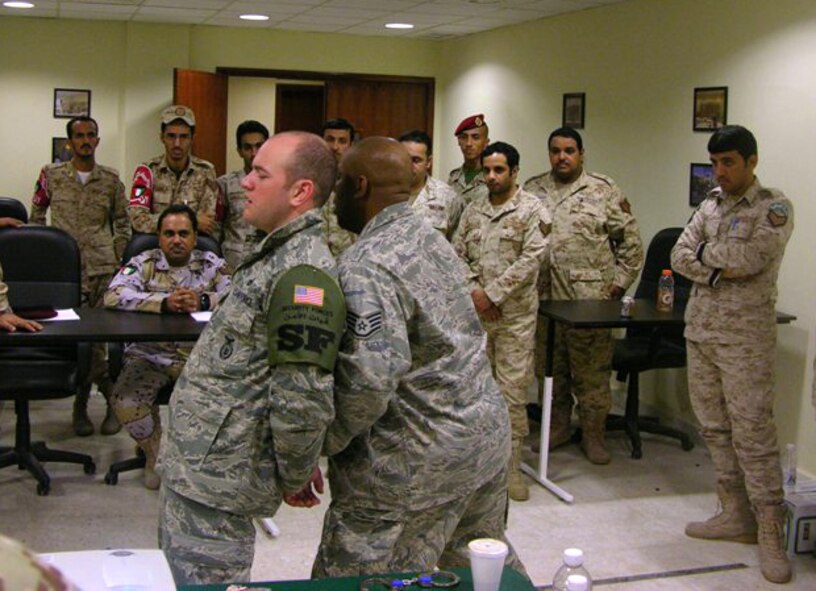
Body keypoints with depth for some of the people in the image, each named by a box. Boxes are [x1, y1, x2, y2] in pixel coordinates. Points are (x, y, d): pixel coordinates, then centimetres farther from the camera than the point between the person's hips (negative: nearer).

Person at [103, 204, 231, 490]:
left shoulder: (213, 265, 8)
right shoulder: (144, 263, 6)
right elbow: (114, 296, -13)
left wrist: (202, 301, -26)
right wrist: (164, 303, -23)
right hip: (151, 355, 0)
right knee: (125, 402, -25)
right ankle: (156, 454, 7)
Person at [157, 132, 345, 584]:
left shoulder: (302, 271, -22)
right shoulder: (280, 252, 12)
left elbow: (304, 396, -27)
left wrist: (294, 477, -13)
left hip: (214, 481, -10)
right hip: (193, 469, 10)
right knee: (174, 573, 24)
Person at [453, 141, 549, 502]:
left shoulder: (532, 209, -4)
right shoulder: (473, 211, 11)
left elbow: (533, 258, -12)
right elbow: (457, 254, 9)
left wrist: (493, 293, -14)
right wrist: (474, 292, -7)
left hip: (515, 314, -4)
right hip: (474, 312, 4)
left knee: (512, 391, -2)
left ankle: (512, 467, 8)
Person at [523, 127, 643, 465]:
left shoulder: (604, 191, 2)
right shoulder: (532, 190, 10)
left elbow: (630, 240, 4)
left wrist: (620, 283, -1)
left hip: (591, 300, -3)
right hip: (543, 298, 3)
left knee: (592, 372, 1)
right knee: (550, 368, 12)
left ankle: (593, 433, 13)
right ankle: (558, 427, 27)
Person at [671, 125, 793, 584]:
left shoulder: (774, 207, -6)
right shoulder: (710, 205, 13)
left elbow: (749, 257, -20)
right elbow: (680, 256, 6)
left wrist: (706, 251, -4)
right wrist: (719, 272, -10)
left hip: (745, 336, -7)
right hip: (700, 329, 7)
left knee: (753, 433, -7)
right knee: (714, 427, 11)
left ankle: (770, 533, 0)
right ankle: (736, 515, 22)